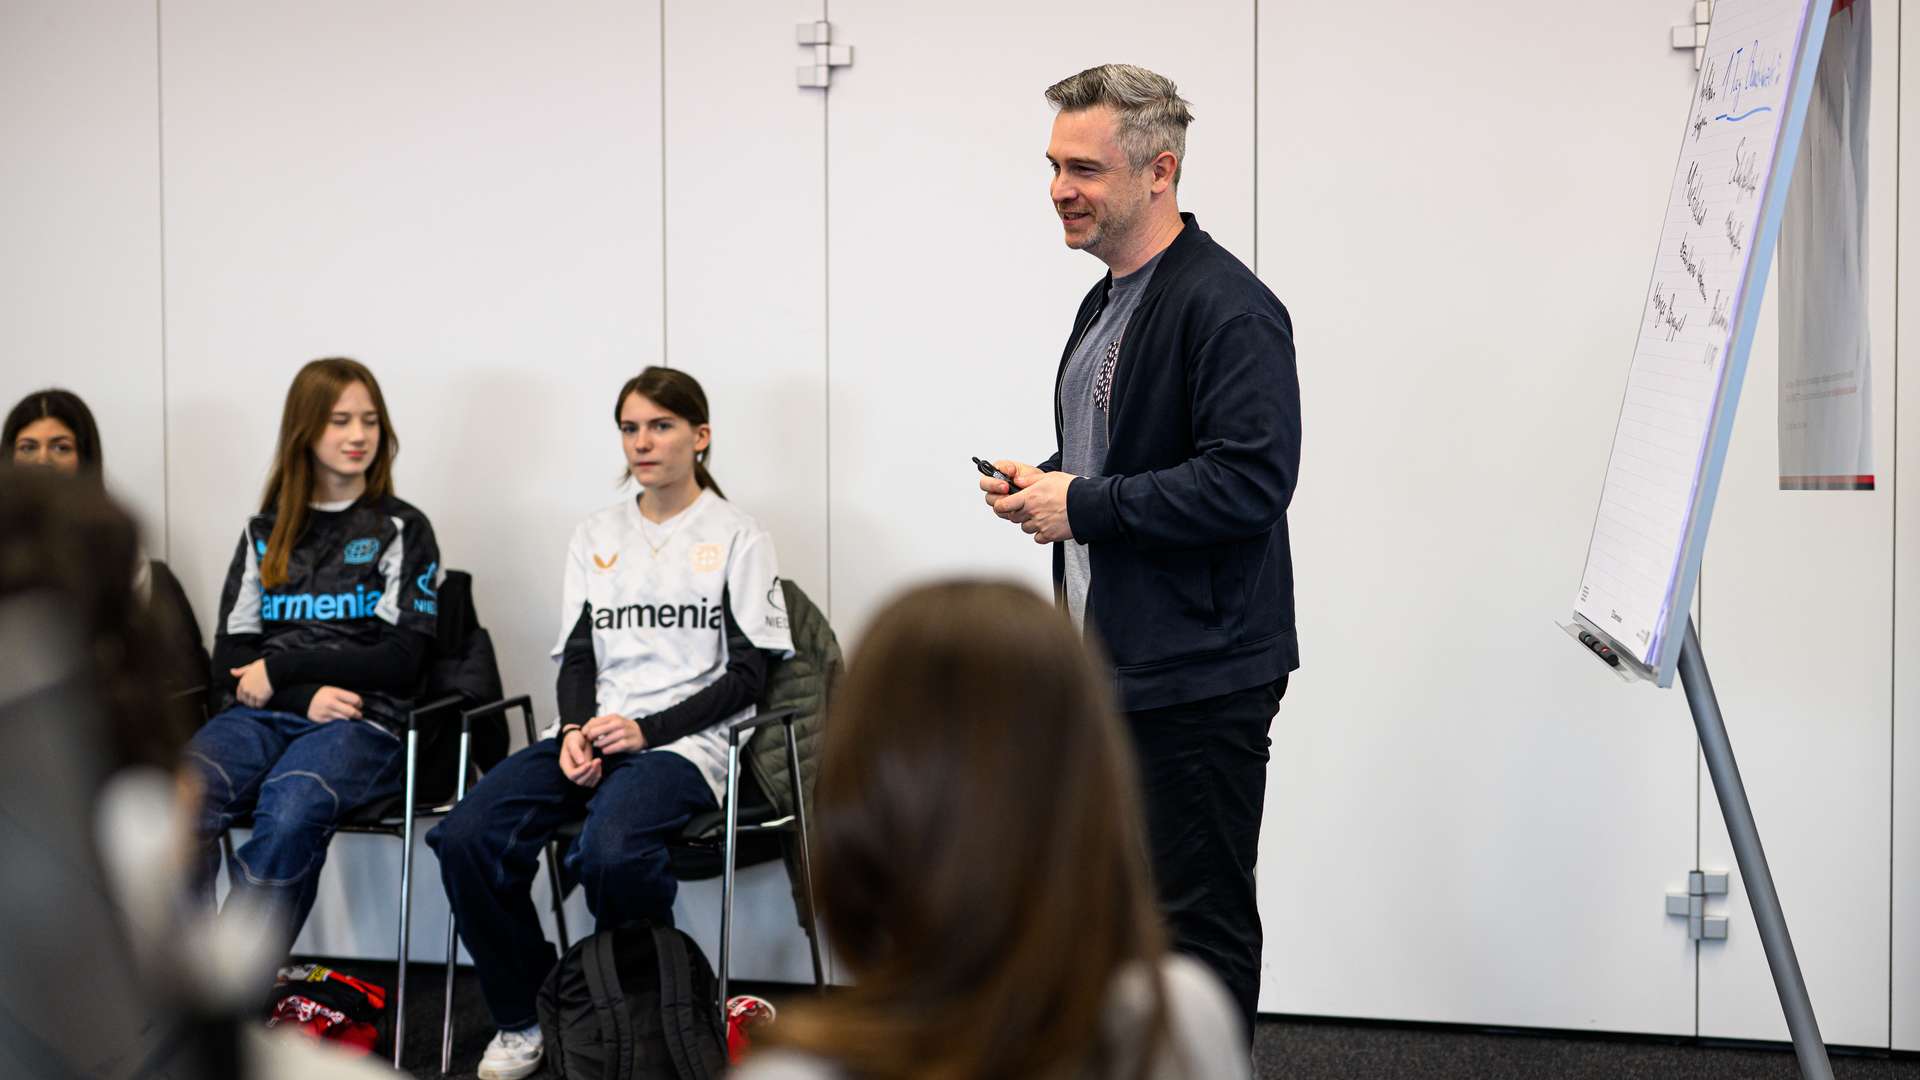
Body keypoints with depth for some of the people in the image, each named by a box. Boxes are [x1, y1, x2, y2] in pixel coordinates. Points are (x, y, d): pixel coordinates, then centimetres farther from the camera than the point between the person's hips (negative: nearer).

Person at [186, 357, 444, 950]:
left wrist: (282, 667, -4)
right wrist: (305, 695, -7)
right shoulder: (263, 533, 20)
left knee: (289, 813, -37)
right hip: (261, 716, 3)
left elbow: (403, 661, 1)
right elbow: (231, 658, 13)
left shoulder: (402, 529, 11)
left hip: (362, 724, -3)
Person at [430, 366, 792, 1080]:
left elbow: (747, 673, -1)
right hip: (590, 736, 5)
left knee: (609, 853, -37)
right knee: (464, 838, -23)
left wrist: (645, 729, -13)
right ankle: (523, 1017, -3)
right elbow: (576, 655, 14)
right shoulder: (596, 536, 19)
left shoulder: (737, 537, 5)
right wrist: (577, 730, -8)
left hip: (683, 743, -5)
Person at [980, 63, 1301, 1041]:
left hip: (1199, 674, -10)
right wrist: (1041, 486, 7)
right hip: (1109, 664, 10)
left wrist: (1083, 506, -19)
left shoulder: (1227, 306, -16)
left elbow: (1250, 479, -25)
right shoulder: (1105, 303, 15)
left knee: (1199, 918, -1)